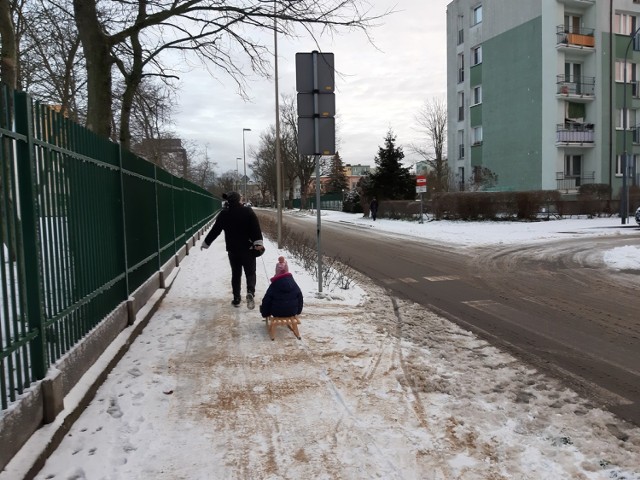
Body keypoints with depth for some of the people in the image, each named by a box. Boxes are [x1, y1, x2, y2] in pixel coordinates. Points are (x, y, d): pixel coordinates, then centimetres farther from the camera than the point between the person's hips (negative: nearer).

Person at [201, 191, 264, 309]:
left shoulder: (224, 213, 0)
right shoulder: (248, 211, -7)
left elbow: (215, 230, 6)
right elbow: (256, 228, -16)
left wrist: (206, 243, 18)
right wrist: (258, 242, -19)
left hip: (232, 249, 2)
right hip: (248, 248, -2)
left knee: (236, 274, 14)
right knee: (250, 272, 5)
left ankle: (236, 299, 14)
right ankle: (250, 292, -20)